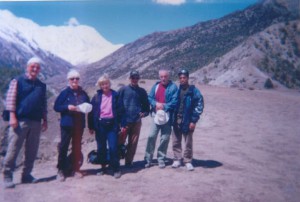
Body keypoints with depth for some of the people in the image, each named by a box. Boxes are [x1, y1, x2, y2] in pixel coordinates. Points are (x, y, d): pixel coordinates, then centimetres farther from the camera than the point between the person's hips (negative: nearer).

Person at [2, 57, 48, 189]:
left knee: (32, 151, 7)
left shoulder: (41, 86, 17)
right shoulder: (17, 81, 3)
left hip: (36, 122, 5)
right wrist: (12, 117, -14)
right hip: (20, 120, -5)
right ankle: (7, 176, 6)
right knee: (13, 149, -2)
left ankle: (26, 175, 18)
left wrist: (44, 120, 12)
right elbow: (10, 100, -5)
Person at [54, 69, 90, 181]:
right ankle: (61, 170, 11)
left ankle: (75, 169, 20)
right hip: (67, 124, -3)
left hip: (79, 124, 3)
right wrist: (67, 107, -18)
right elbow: (56, 107, -3)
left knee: (77, 147, 9)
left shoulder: (83, 93, 8)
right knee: (63, 147, -1)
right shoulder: (64, 93, -1)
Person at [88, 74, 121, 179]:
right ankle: (103, 167, 24)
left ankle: (116, 169, 10)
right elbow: (91, 112, 5)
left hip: (112, 124, -2)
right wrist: (91, 126, 2)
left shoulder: (115, 95, 2)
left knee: (113, 147, -3)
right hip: (100, 124, 2)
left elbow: (120, 110, 1)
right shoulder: (96, 96, 5)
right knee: (101, 148, 9)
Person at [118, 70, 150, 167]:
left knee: (133, 144, 8)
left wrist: (144, 113, -5)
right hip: (124, 121, -3)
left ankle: (129, 162, 20)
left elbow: (147, 106, 16)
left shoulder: (142, 91, 10)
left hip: (136, 122, 3)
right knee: (120, 143, -1)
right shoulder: (123, 90, 2)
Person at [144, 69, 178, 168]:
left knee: (165, 138, 5)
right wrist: (156, 104, -12)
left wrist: (164, 106, -18)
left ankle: (161, 159, 19)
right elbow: (149, 98, 6)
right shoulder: (156, 86, 8)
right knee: (151, 136, 2)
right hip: (157, 115, 3)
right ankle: (148, 159, 13)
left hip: (167, 116, -3)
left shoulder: (173, 87, -4)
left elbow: (174, 101, -12)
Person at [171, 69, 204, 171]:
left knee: (188, 142, 6)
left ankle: (188, 161, 19)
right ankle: (177, 159, 24)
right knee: (176, 141, 10)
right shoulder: (177, 90, 7)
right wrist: (172, 118, 7)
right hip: (176, 120, 4)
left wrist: (193, 121, -13)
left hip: (187, 121, -4)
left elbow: (199, 106, -9)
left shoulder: (194, 91, -7)